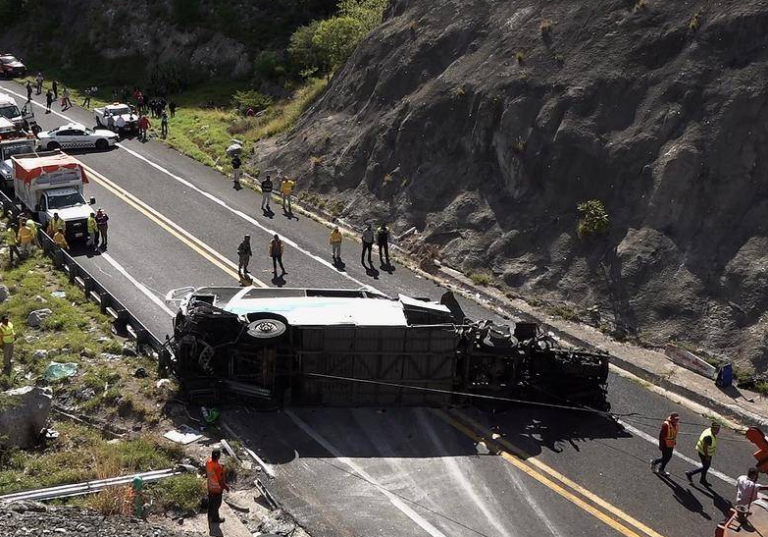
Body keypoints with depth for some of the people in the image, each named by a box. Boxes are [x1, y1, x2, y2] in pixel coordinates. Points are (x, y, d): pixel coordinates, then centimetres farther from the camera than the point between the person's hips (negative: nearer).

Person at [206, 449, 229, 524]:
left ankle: (210, 517, 46)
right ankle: (215, 519, 35)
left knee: (211, 502, 26)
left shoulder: (208, 462, -15)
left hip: (210, 487, 7)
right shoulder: (218, 467, -37)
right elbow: (221, 481, -26)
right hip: (217, 488, -7)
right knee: (216, 504, 16)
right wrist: (226, 487, -9)